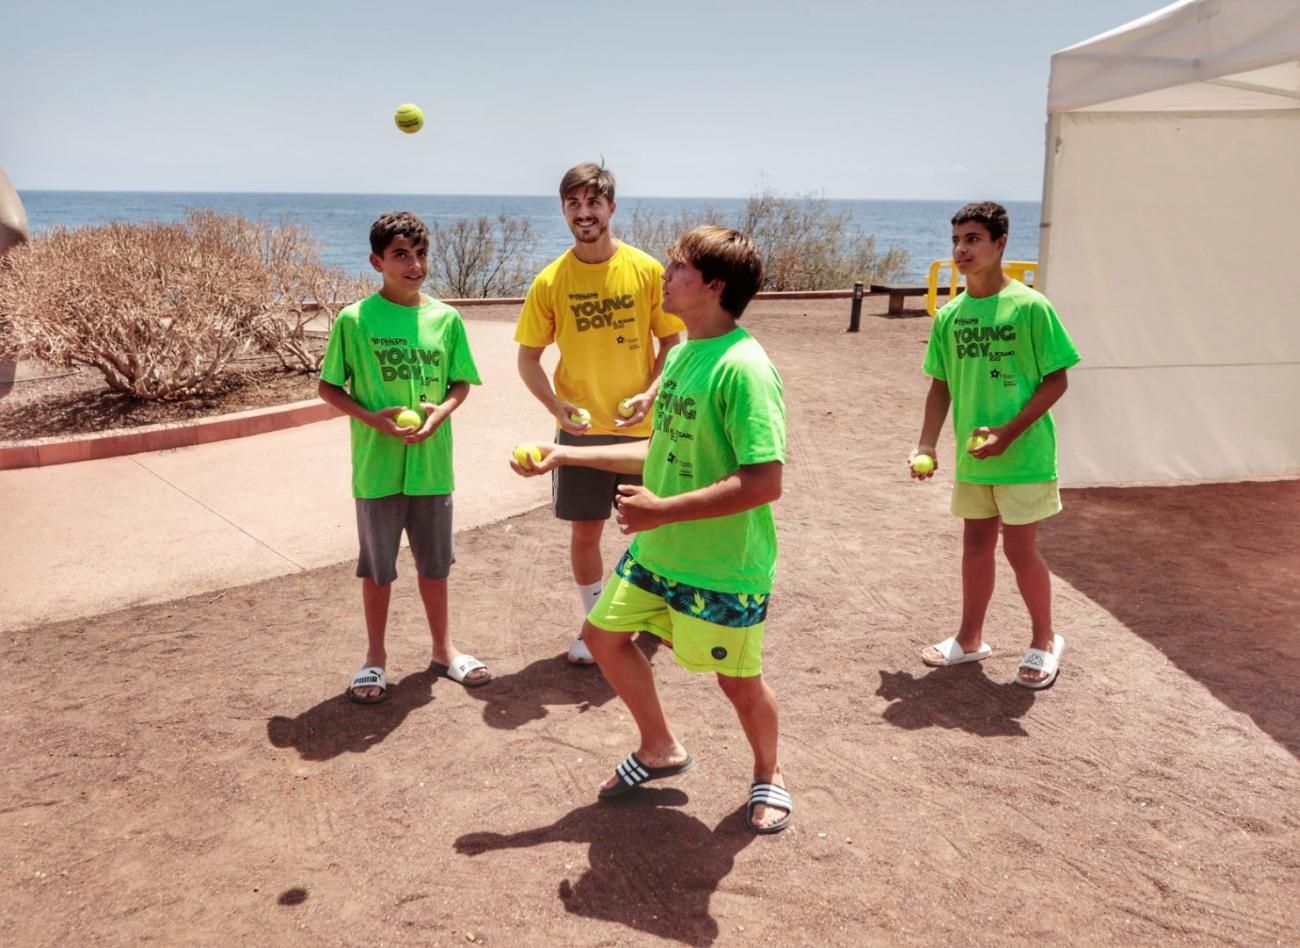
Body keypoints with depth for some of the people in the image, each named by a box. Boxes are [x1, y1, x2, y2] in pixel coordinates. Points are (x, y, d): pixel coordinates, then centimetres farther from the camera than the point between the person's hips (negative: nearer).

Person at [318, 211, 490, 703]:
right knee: (378, 565, 11)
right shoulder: (354, 320, -9)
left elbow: (461, 381, 8)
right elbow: (328, 386, -2)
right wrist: (371, 417, -17)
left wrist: (442, 411, -12)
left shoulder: (445, 318, -1)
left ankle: (443, 647, 34)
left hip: (431, 464, 2)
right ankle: (375, 657, 28)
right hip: (377, 466, -2)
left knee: (434, 561, 16)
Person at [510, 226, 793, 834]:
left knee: (739, 682, 9)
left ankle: (768, 774, 41)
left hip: (724, 568, -8)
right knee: (603, 633, 16)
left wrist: (662, 510, -26)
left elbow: (765, 482, -28)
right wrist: (566, 455, 13)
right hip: (656, 553, 8)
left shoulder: (742, 367, -23)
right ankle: (659, 750, 37)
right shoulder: (682, 352, 4)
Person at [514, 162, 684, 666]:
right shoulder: (550, 282, -5)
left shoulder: (647, 270, -6)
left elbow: (672, 342, 1)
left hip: (641, 427, 0)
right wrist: (558, 406, -16)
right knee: (585, 531, 9)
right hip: (580, 430, 0)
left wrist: (651, 393, -15)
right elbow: (528, 358, 0)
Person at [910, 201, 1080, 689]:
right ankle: (970, 639, 30)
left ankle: (1045, 640, 23)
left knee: (1020, 549, 2)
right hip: (971, 456, 5)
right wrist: (925, 446, 0)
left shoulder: (1029, 306, -13)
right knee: (976, 545, 15)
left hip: (1022, 454, -5)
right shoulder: (949, 315, 3)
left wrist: (1007, 434, -18)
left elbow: (1056, 380, -11)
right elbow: (941, 385, 9)